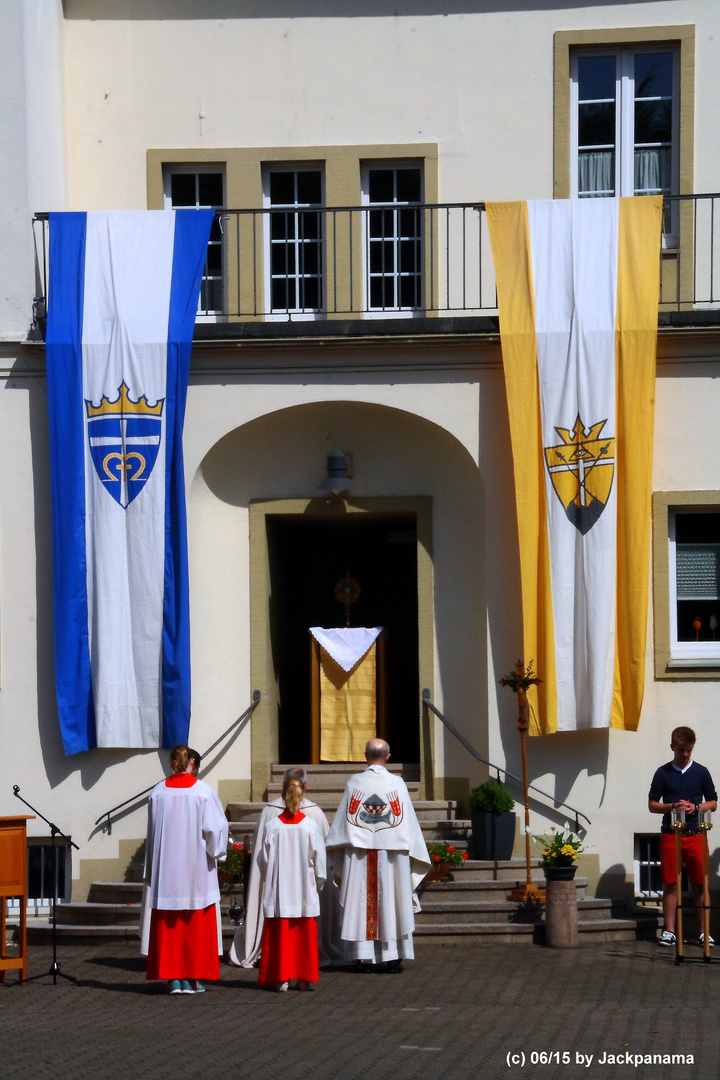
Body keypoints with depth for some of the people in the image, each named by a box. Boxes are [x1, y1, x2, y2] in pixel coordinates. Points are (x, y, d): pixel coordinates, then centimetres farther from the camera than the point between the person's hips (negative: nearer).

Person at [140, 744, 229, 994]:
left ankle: (173, 978, 4)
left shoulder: (158, 792, 0)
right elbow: (216, 826, -7)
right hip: (197, 868, -2)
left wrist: (151, 868, 13)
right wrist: (216, 852, 12)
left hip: (165, 868, 2)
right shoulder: (203, 791, -7)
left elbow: (152, 832, 5)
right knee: (196, 924, 4)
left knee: (168, 925, 6)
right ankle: (193, 978, 2)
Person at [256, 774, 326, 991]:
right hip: (305, 891, 0)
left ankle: (279, 977, 4)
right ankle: (306, 977, 8)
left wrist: (268, 881, 16)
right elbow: (319, 859, 0)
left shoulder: (272, 826, -7)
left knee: (278, 933, 5)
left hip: (278, 891, 0)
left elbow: (263, 859, -1)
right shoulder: (310, 826, -6)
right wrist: (318, 883, 14)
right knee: (305, 934, 7)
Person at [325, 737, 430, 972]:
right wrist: (412, 851, 9)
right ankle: (392, 957, 2)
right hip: (390, 855, -1)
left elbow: (342, 822, 3)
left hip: (359, 855, 1)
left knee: (361, 902, 4)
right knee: (390, 901, 3)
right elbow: (407, 821, 0)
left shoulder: (354, 783, 0)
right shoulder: (397, 783, -2)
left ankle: (362, 956, 2)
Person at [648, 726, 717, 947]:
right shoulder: (663, 773, 6)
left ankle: (704, 931, 4)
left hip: (696, 835, 0)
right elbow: (652, 805, 7)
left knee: (700, 884, -1)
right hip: (670, 835, 0)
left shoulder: (701, 772, 7)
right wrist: (672, 807, -11)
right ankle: (669, 931, 5)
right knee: (670, 884, 1)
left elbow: (713, 803, 11)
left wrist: (695, 807, -8)